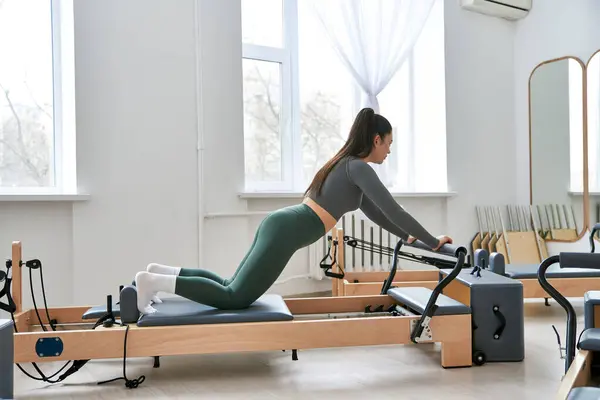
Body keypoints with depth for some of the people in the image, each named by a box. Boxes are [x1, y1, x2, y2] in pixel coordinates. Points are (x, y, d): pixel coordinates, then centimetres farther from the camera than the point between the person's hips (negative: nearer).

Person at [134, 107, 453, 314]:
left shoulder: (347, 164, 22)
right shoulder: (359, 168, -8)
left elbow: (373, 211, 31)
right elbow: (392, 210, -11)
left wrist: (407, 236, 33)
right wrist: (432, 242, -2)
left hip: (280, 225, 10)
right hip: (285, 232, -10)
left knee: (234, 289, 13)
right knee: (235, 298, -9)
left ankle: (163, 273, 11)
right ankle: (155, 282, -10)